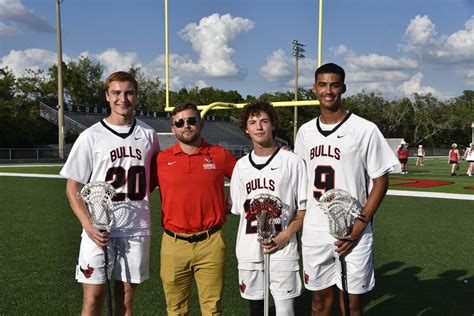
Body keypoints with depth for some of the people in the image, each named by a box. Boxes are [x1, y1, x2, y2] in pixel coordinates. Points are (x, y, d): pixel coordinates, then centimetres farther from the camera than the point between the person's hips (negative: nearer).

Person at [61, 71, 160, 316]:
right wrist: (89, 226, -14)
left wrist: (139, 204, 4)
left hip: (136, 230, 2)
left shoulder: (148, 135, 6)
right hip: (99, 231, -2)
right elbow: (73, 187, -1)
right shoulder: (91, 137, -1)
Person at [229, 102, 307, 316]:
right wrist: (257, 234, -3)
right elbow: (239, 209, 12)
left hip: (282, 249, -3)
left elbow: (304, 207, -1)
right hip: (249, 250, 4)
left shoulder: (292, 161, -2)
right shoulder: (241, 165, 9)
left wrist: (285, 236, -13)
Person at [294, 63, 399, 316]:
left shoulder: (365, 130, -7)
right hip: (314, 232, 4)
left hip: (352, 233, -3)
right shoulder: (305, 132, 7)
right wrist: (298, 220, 4)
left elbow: (380, 180, -5)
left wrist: (360, 224, -13)